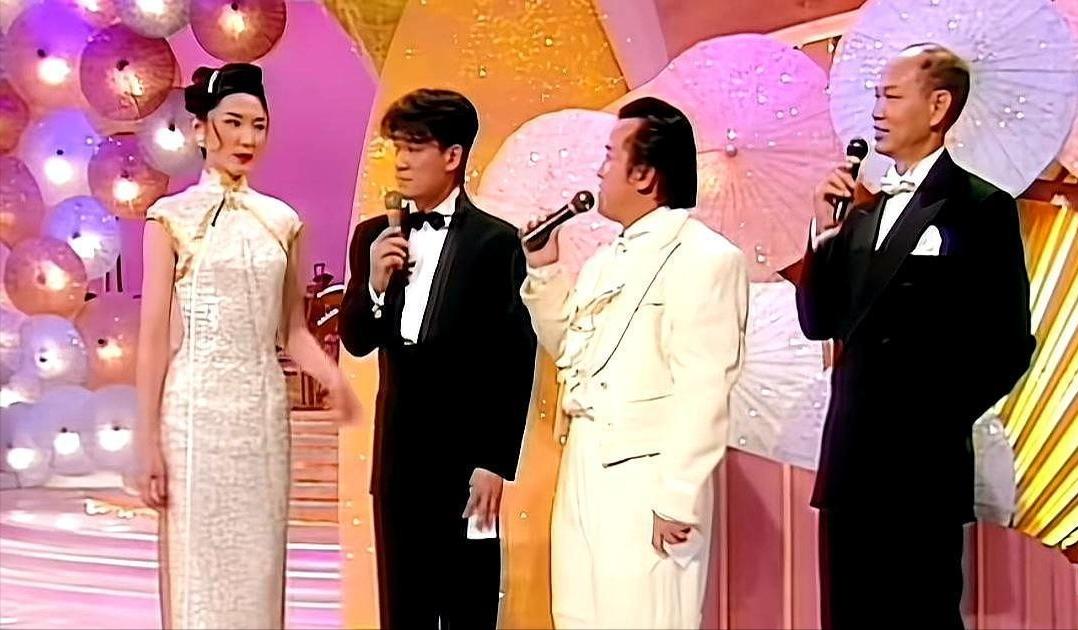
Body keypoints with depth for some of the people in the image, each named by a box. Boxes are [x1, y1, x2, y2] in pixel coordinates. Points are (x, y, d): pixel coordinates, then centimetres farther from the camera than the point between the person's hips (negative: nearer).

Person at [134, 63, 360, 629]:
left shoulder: (282, 220, 9)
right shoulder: (172, 218, -2)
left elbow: (292, 329, 11)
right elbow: (154, 337, -5)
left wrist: (334, 379, -8)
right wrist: (148, 442, -9)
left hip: (264, 410, 4)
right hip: (197, 410, -4)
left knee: (259, 568, 9)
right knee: (200, 568, 2)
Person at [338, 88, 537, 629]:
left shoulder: (496, 241, -8)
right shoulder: (375, 236, 7)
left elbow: (514, 364, -9)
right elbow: (356, 342, 9)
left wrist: (496, 463, -11)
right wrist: (374, 284, -10)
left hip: (464, 453, -5)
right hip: (397, 452, 5)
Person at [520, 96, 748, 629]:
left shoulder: (705, 257, -13)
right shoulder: (607, 259, 16)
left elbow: (704, 391, -18)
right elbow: (572, 349, 24)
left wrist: (676, 499, -20)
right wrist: (544, 271, 14)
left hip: (646, 480, -9)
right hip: (583, 470, 9)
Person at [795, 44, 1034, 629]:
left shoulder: (981, 208, -5)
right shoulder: (864, 213, 14)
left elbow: (1006, 344, -8)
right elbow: (820, 323, 9)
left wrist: (942, 421, -9)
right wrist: (825, 231, -1)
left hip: (923, 465, -6)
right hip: (851, 463, 6)